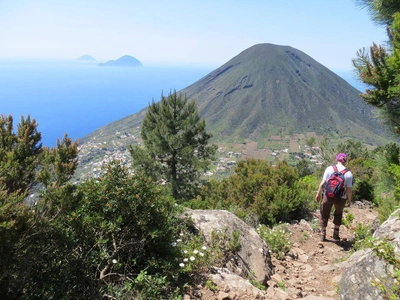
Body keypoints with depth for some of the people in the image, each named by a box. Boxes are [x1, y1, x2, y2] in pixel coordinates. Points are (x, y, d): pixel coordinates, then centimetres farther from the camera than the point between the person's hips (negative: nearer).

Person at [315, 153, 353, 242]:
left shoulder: (329, 169, -9)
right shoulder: (349, 174, -8)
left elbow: (322, 183, -9)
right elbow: (349, 190, -7)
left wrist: (318, 194, 2)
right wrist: (349, 200, 8)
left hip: (328, 196, -1)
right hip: (341, 198, 1)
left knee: (324, 214, 19)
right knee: (338, 213, 28)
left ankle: (323, 234, 25)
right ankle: (336, 234, 30)